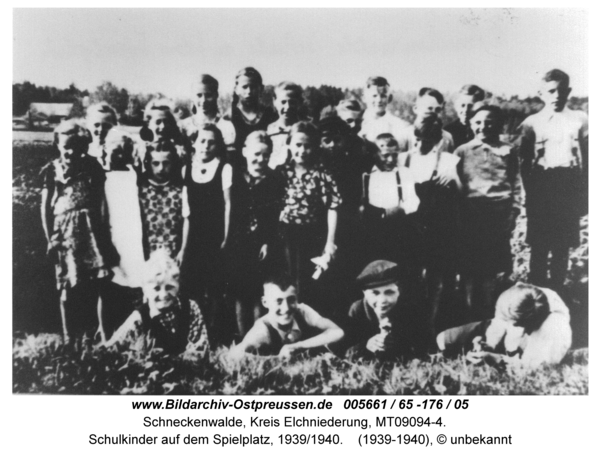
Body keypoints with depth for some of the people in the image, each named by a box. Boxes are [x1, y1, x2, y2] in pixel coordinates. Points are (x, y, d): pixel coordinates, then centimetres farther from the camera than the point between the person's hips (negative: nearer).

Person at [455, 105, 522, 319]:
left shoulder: (508, 151, 10)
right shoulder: (462, 151, 10)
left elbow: (516, 186, 8)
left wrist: (513, 213, -2)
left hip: (498, 213, 0)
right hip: (469, 212, 1)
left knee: (493, 264, 0)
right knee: (470, 264, 1)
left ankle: (489, 314, 11)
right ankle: (472, 313, 11)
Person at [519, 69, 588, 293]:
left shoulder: (579, 119, 6)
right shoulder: (532, 123, 4)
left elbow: (587, 158, 7)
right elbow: (525, 162, 5)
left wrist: (584, 194, 3)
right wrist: (530, 192, -1)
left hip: (570, 187, 1)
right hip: (542, 186, -1)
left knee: (562, 247, 6)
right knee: (540, 246, 1)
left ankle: (556, 293, 16)